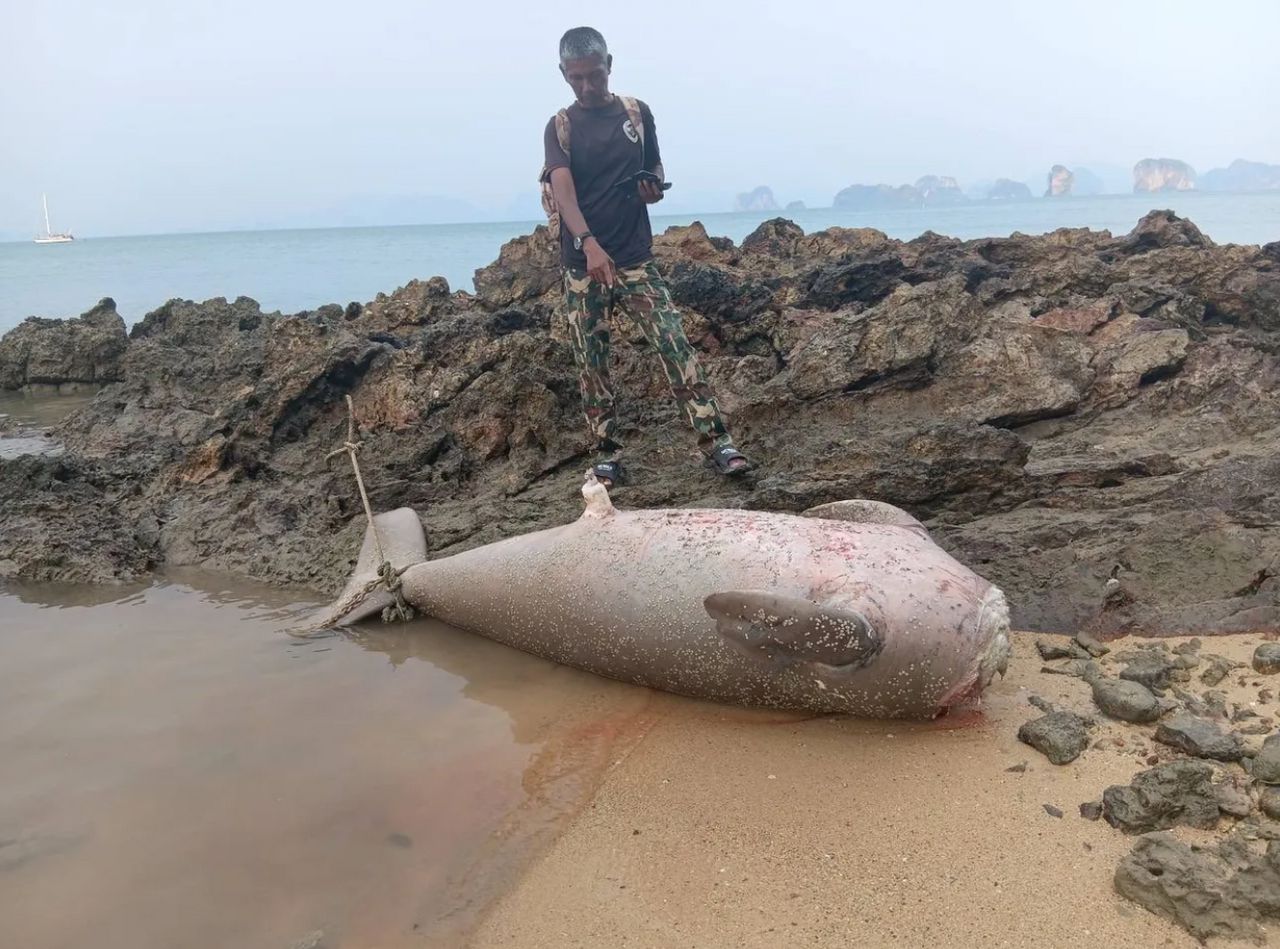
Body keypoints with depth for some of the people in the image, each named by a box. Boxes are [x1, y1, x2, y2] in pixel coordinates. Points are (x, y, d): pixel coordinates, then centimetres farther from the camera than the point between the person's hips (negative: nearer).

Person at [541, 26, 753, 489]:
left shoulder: (637, 113, 8)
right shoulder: (560, 127, 1)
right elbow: (562, 190, -15)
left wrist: (654, 188, -8)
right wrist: (589, 243, -32)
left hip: (635, 258, 1)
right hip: (582, 263, 0)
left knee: (675, 344, -10)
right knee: (591, 363, 3)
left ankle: (716, 441, -9)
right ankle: (607, 455, 14)